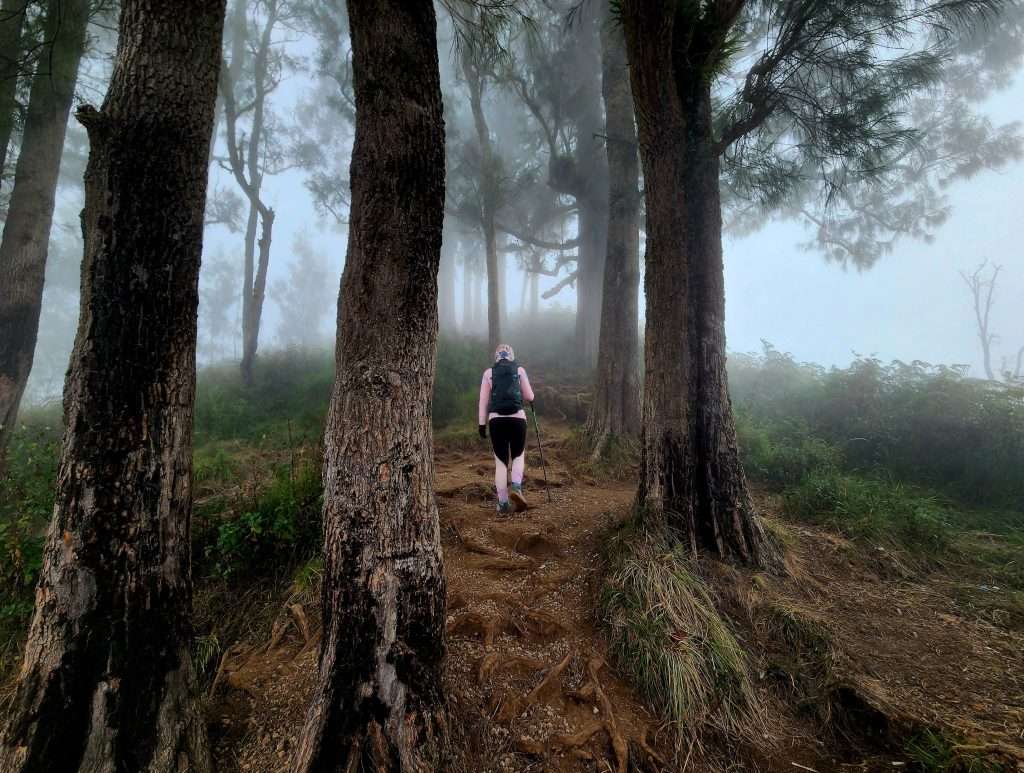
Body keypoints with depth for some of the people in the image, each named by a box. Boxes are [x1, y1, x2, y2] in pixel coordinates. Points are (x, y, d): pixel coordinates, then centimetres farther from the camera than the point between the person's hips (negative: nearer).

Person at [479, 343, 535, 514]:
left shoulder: (488, 373, 8)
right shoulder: (519, 370, 8)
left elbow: (483, 401, 4)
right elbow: (530, 397, 9)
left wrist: (482, 424, 6)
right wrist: (523, 395, 32)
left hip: (496, 420, 1)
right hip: (517, 419, 0)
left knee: (500, 462, 9)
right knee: (518, 456, 19)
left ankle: (503, 503, 9)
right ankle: (516, 487, -6)